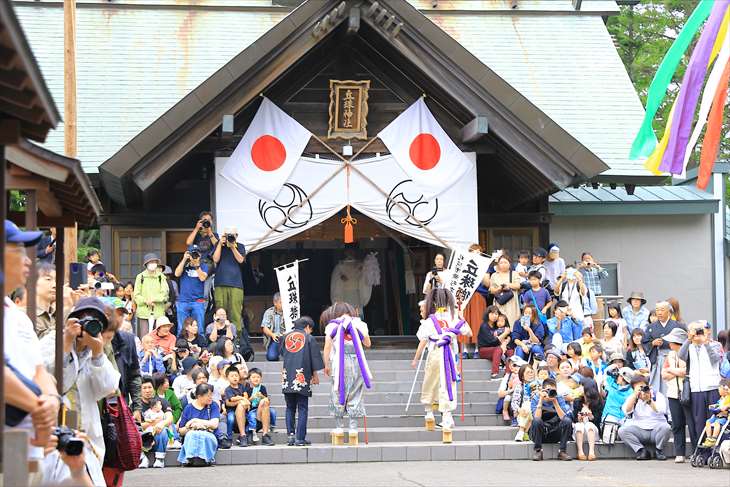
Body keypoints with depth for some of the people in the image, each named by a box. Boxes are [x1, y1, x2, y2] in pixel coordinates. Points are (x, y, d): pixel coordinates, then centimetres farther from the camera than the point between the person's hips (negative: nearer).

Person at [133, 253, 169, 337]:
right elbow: (136, 295, 2)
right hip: (144, 312, -1)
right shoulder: (140, 277, 5)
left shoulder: (161, 277, 6)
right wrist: (146, 301, -14)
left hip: (158, 313, 1)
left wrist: (153, 299, -13)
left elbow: (165, 293, -1)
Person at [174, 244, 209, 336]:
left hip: (198, 302, -1)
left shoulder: (203, 266, 8)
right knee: (181, 330, 1)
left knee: (198, 330, -2)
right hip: (182, 302, 1)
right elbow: (177, 274, -6)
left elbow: (202, 278, -8)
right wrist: (184, 259, -6)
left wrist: (196, 264, -11)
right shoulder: (184, 265, 12)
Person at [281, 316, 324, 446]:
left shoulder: (286, 337, 10)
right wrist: (315, 376, 14)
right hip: (302, 378, -3)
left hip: (287, 378, 3)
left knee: (290, 408, 13)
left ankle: (290, 435, 3)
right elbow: (314, 359, 1)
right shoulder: (309, 338, -1)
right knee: (302, 409, 2)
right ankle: (300, 439, -1)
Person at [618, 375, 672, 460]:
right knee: (622, 430, -24)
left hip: (656, 430, -2)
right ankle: (641, 450, -17)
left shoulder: (658, 395, 5)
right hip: (639, 430, 2)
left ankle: (659, 450, -10)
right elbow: (627, 411, -9)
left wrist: (649, 401, -29)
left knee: (665, 427, -34)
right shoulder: (632, 399, 11)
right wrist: (635, 394, -17)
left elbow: (661, 411, -14)